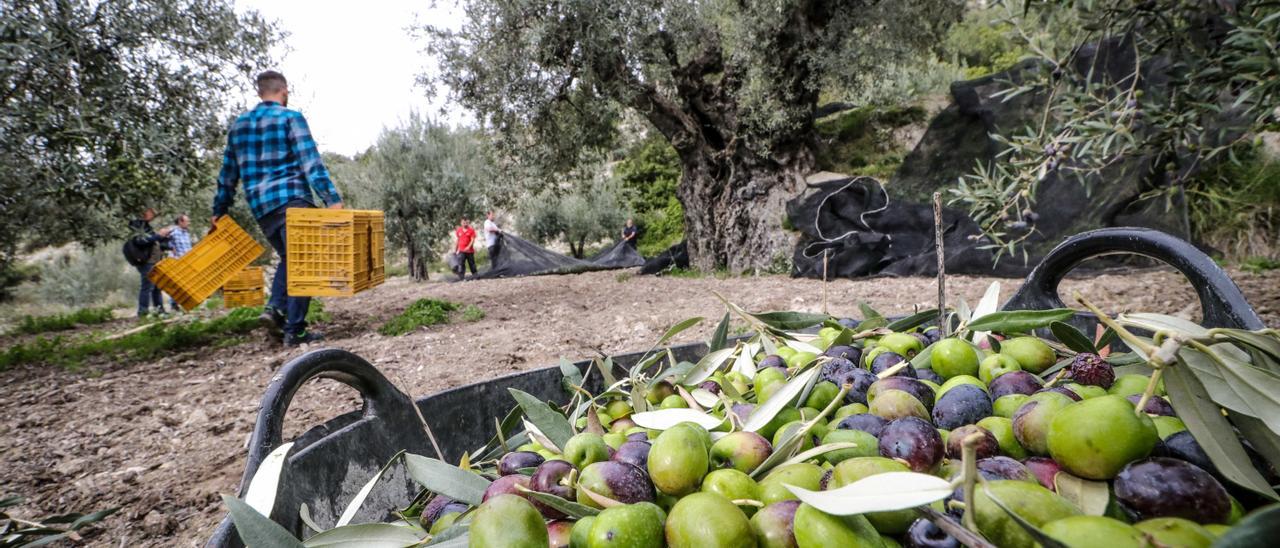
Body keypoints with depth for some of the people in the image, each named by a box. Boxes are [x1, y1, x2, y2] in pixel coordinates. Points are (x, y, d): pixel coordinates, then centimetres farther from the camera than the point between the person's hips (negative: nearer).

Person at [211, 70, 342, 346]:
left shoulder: (238, 124, 18)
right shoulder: (291, 118, 0)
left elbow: (228, 172, 20)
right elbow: (310, 162, -12)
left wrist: (219, 210, 26)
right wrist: (332, 199, -18)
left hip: (260, 207, 7)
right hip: (292, 199, -6)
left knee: (288, 258, 21)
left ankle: (275, 307, 1)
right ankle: (294, 330, -10)